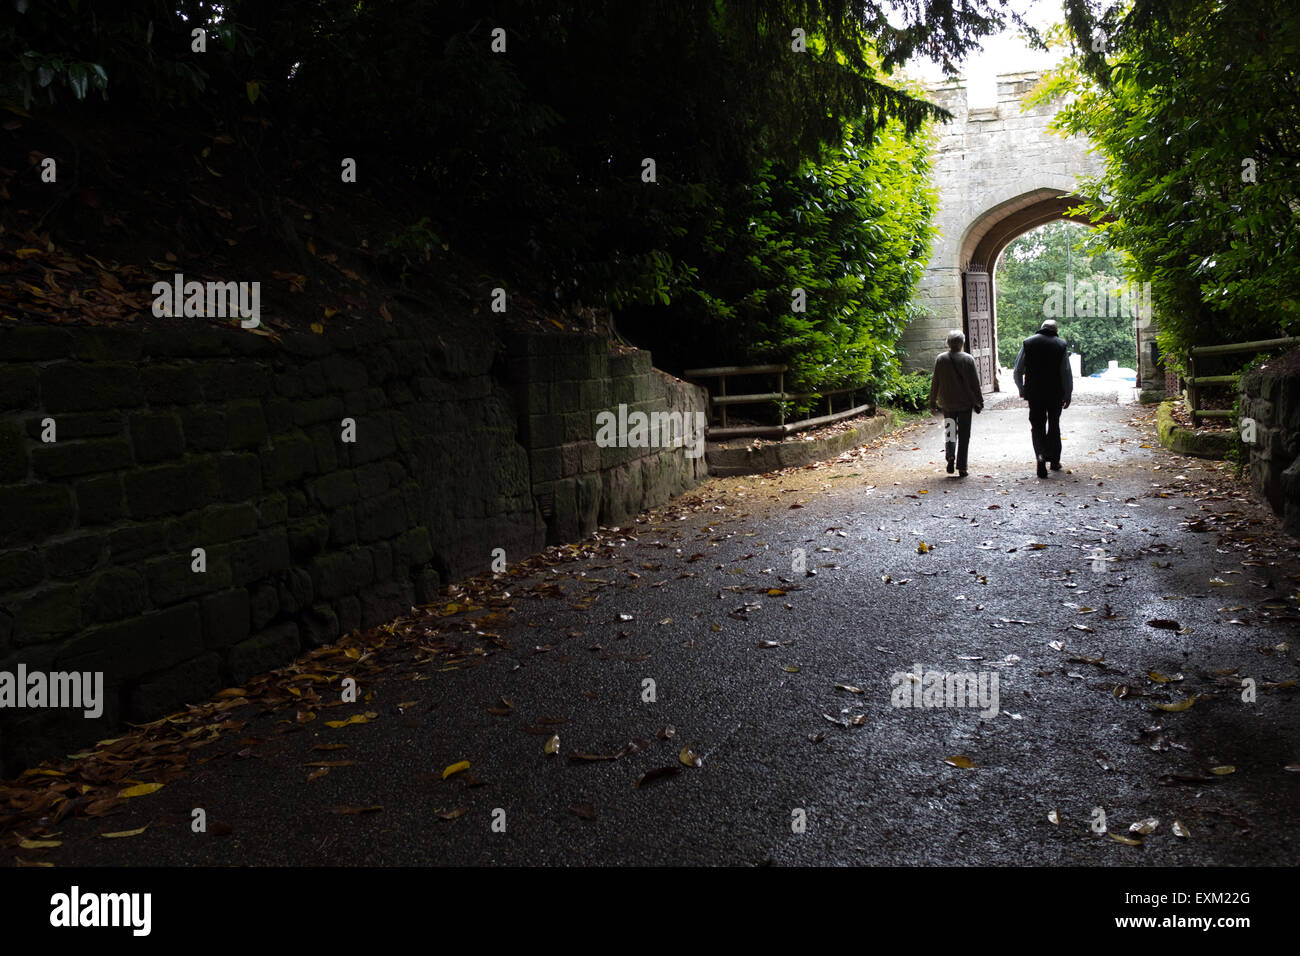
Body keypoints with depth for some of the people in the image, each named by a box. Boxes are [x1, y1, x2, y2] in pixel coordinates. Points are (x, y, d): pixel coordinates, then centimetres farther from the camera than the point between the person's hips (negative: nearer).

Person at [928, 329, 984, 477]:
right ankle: (962, 467, 5)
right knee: (964, 434, 5)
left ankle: (950, 455, -8)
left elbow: (935, 382, 0)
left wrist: (933, 401, 9)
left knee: (949, 430, 16)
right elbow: (974, 382, -4)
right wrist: (979, 402, 3)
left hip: (947, 402, 1)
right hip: (965, 402, -1)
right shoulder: (968, 359, -8)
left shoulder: (940, 359, -4)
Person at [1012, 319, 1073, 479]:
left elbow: (1017, 372, 0)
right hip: (1056, 394, 0)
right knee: (1054, 425, 16)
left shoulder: (1028, 343, -1)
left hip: (1034, 394, 0)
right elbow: (1067, 374, -5)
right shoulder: (1061, 346, -3)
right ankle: (1054, 460, 21)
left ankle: (1041, 455, -18)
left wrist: (1021, 389, 14)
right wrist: (1068, 395, 4)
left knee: (1037, 425, 5)